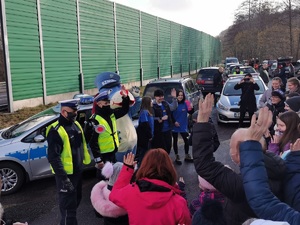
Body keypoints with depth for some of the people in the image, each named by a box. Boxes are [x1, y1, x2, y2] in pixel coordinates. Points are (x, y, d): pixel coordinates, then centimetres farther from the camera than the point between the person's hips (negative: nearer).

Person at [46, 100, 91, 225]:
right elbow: (53, 157, -24)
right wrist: (63, 178, -26)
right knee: (68, 205, 1)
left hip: (78, 171, 9)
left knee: (76, 200, 24)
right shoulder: (56, 131, -21)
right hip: (66, 174, -9)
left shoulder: (76, 124, 7)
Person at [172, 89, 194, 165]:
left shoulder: (185, 103, -3)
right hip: (175, 126, -2)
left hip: (183, 126, 2)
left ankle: (187, 156, 25)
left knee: (186, 141, 7)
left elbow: (190, 113, 3)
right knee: (175, 141, 9)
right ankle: (177, 157, 21)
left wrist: (191, 108, -16)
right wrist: (174, 122, -16)